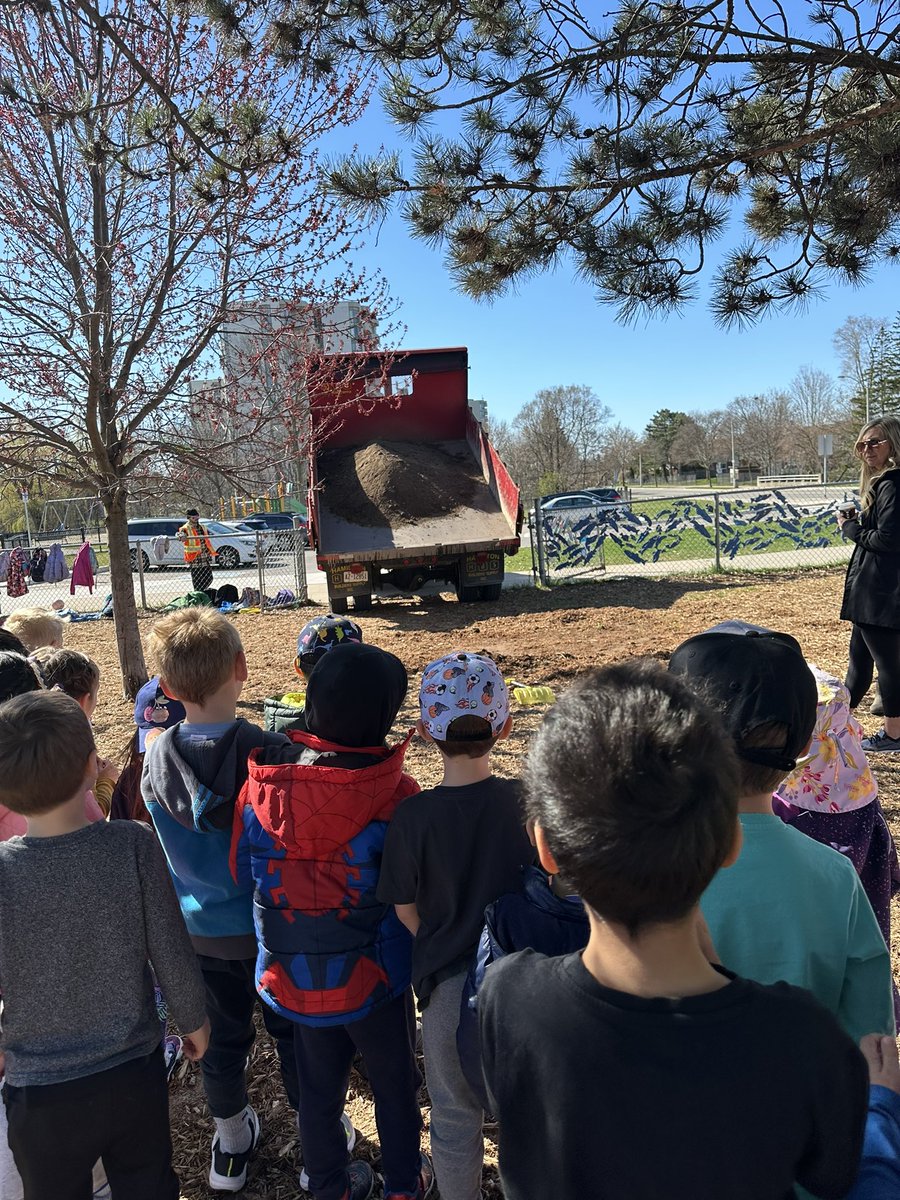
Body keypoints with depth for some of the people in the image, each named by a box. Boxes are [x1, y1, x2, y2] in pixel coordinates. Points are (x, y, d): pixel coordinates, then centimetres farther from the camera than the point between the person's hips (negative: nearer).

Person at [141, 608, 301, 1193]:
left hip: (201, 931, 3)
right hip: (271, 929, -3)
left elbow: (168, 846, 2)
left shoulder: (157, 757, -13)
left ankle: (231, 1145, 44)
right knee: (294, 1033, 17)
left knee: (223, 1035, 23)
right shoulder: (269, 752, -26)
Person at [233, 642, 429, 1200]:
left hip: (294, 977, 3)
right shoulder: (393, 793, -28)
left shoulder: (262, 783, -17)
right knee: (395, 1084, 25)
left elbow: (243, 869, -5)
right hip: (372, 975, -3)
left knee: (318, 1089, 27)